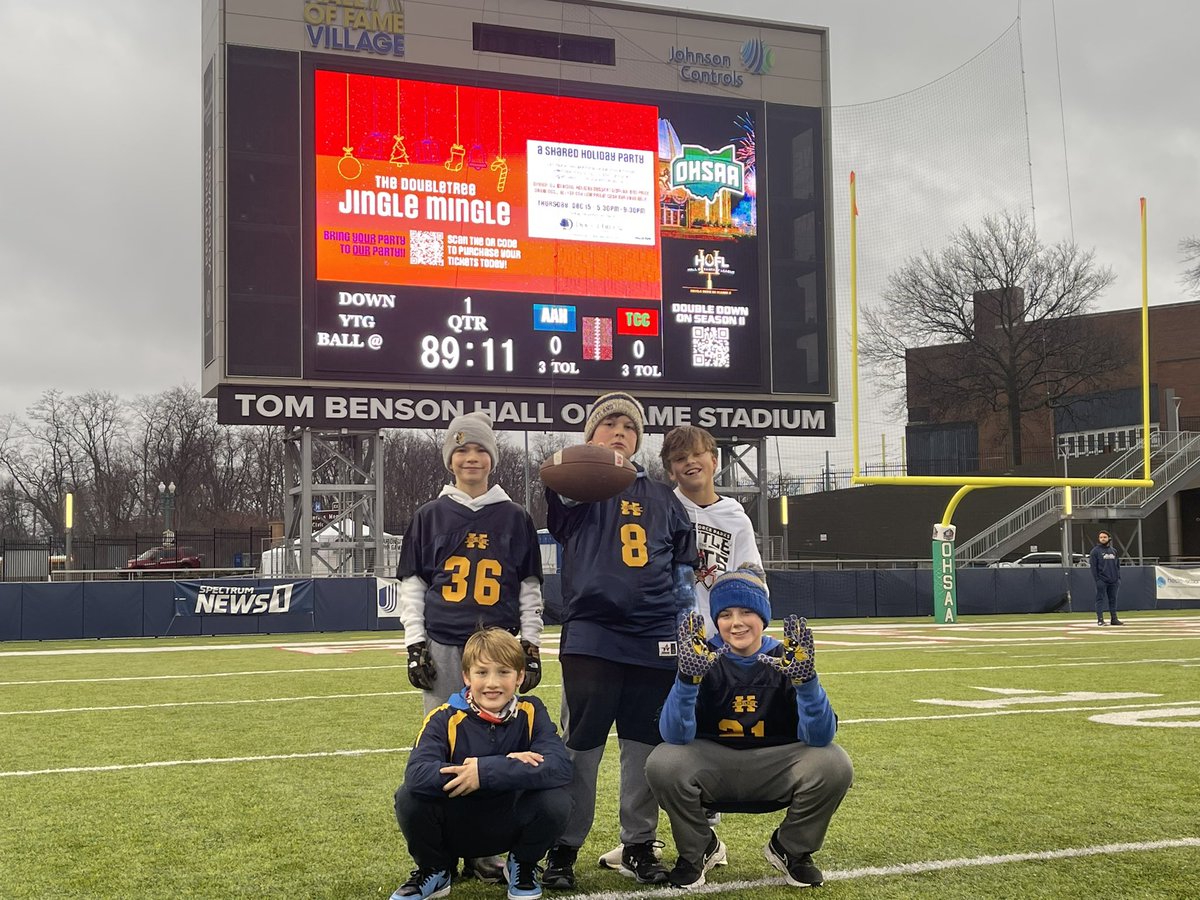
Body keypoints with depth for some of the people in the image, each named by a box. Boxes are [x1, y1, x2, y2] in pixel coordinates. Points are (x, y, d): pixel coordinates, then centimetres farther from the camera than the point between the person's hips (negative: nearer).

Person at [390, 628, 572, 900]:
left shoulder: (531, 714, -10)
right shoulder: (445, 719, -14)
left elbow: (560, 767, -27)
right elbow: (417, 774, -33)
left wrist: (486, 772, -35)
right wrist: (505, 766, -34)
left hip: (510, 828, 0)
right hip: (455, 831, 0)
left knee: (555, 800, -28)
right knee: (409, 798, -28)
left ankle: (523, 865, 6)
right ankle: (434, 870, 5)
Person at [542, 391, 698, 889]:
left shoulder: (661, 498, 16)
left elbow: (683, 571, 18)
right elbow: (559, 485, -18)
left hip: (655, 641, 3)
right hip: (590, 637, -3)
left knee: (646, 746, 7)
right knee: (581, 746, -1)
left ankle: (639, 846, 19)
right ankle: (563, 848, 10)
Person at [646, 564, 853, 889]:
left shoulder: (784, 659, -9)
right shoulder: (705, 660, -11)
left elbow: (819, 736, -22)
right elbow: (675, 735, -23)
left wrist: (806, 679, -39)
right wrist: (688, 678, -40)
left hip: (774, 770, 1)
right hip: (713, 765, 0)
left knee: (833, 765, -26)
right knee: (663, 763, -29)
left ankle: (790, 850, 4)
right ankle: (699, 850, 2)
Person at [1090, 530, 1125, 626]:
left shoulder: (1114, 550, 15)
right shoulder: (1095, 551, 0)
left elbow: (1118, 565, 17)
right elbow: (1093, 567, -5)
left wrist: (1118, 578, 8)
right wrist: (1097, 579, -12)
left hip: (1113, 580, 5)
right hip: (1102, 581, -5)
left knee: (1113, 599, 7)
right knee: (1100, 599, -4)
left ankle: (1114, 618, 12)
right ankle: (1100, 619, -3)